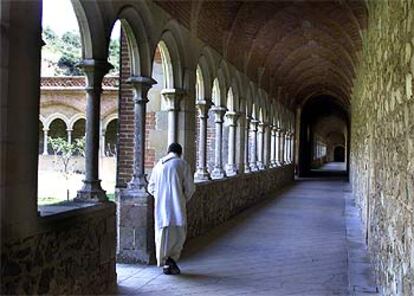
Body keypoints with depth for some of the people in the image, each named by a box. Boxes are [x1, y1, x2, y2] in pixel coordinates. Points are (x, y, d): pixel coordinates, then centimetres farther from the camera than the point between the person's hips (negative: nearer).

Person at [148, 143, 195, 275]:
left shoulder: (159, 165, 12)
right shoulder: (182, 164, -1)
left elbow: (151, 187, 16)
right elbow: (190, 187, -4)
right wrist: (185, 199, 14)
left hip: (160, 205, 4)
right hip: (177, 205, -4)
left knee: (162, 234, 10)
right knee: (179, 232, 6)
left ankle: (165, 263, 12)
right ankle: (172, 258, -11)